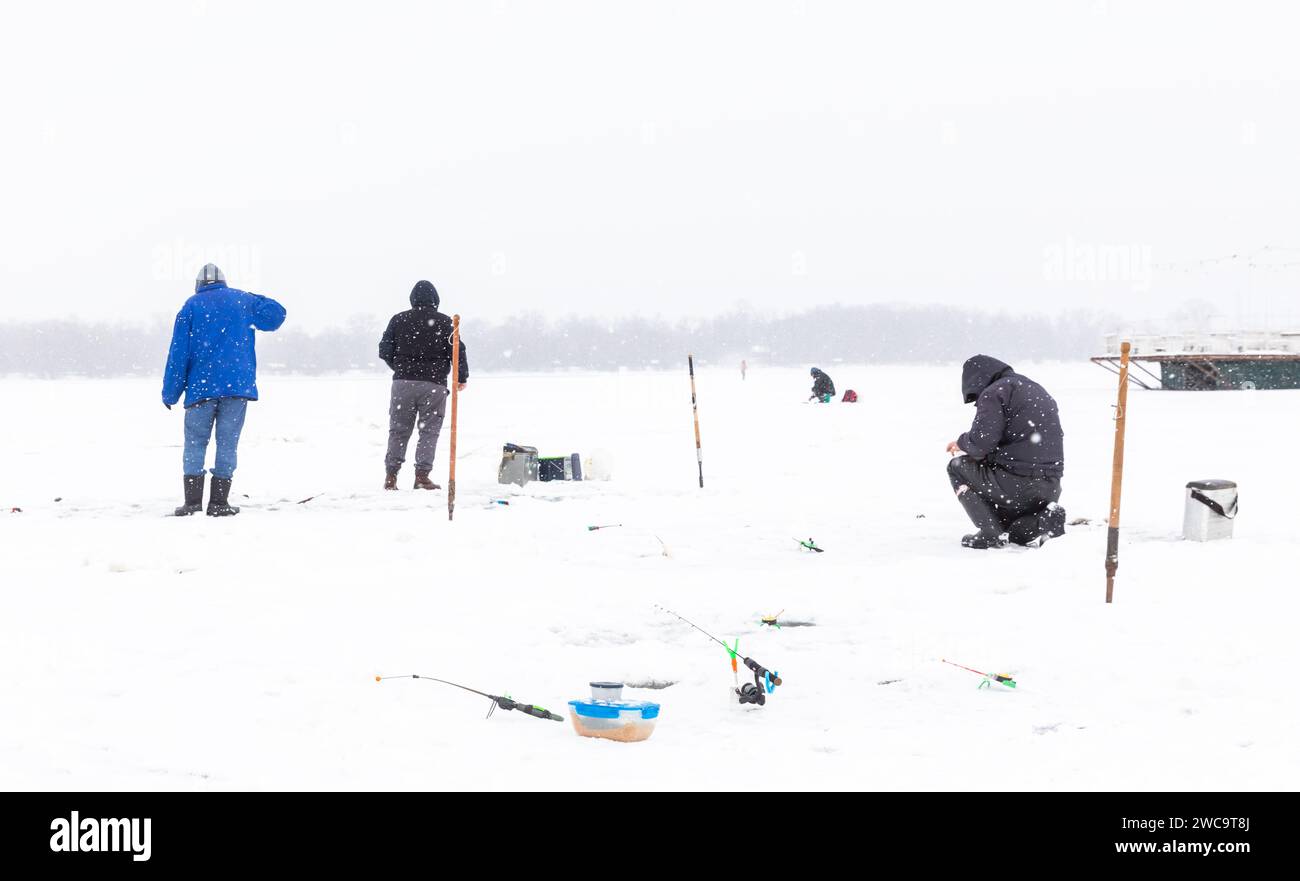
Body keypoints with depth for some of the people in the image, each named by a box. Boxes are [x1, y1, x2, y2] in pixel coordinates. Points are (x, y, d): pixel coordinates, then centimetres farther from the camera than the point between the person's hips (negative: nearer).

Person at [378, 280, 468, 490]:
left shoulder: (398, 320, 5)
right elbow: (457, 351, -2)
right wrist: (462, 378, 12)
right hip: (434, 385, -2)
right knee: (429, 431, 4)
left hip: (403, 382, 2)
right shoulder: (444, 322, -1)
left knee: (399, 430, 9)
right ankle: (422, 475, -5)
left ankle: (391, 475, 5)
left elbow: (384, 351, 7)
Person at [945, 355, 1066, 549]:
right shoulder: (1038, 390, 21)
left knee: (957, 466, 15)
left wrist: (961, 443, 5)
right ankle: (1042, 520, 1)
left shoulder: (993, 393, -6)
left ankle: (990, 532, 1)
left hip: (1016, 485, -8)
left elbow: (981, 443, -18)